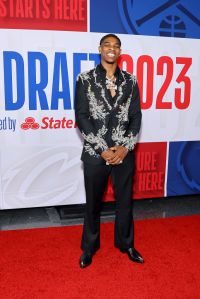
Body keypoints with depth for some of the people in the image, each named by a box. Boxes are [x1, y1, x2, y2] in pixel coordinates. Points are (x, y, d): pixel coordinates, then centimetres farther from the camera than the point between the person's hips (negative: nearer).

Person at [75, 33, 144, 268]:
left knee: (125, 200, 14)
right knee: (93, 202, 12)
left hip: (124, 152, 2)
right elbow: (81, 118, -7)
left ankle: (126, 243, 36)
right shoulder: (85, 80, -2)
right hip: (95, 153, -2)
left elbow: (136, 117, 4)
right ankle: (89, 247, 32)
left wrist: (126, 147, -9)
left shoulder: (130, 81, 5)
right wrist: (103, 149, -12)